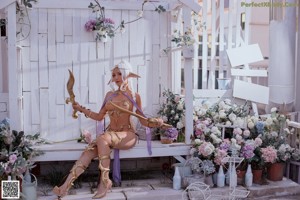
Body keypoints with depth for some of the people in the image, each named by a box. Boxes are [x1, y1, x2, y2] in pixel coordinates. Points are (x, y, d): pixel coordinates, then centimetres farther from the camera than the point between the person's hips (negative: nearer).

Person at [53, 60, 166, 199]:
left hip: (127, 135, -4)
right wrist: (81, 109, 9)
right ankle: (65, 186, -33)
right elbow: (100, 116, 17)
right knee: (89, 151, -24)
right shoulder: (109, 95, 13)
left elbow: (143, 121, 1)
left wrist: (155, 122, -18)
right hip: (110, 134, 4)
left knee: (102, 138, -35)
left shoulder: (134, 96, 0)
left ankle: (105, 181, -28)